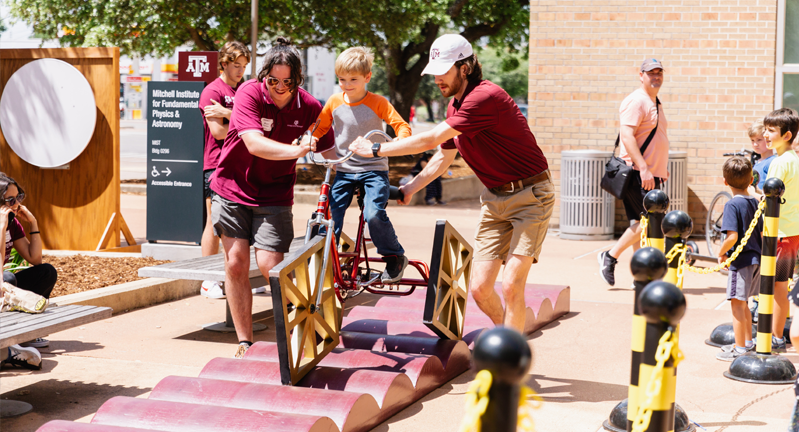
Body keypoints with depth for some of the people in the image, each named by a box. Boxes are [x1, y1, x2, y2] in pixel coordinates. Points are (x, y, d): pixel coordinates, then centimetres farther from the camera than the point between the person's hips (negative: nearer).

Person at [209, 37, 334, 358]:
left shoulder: (309, 107, -12)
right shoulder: (249, 93, -18)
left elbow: (329, 150, -1)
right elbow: (255, 144, -32)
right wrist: (298, 150, -46)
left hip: (274, 194, 0)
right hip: (233, 187, 0)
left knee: (271, 266, -13)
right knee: (236, 262, -1)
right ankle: (245, 342, 10)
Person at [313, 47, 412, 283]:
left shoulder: (378, 102, -6)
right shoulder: (334, 102, 4)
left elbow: (402, 126, -8)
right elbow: (319, 128, 16)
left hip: (374, 169, -4)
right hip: (344, 170, 4)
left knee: (374, 214, -22)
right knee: (330, 217, -6)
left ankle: (395, 257, -2)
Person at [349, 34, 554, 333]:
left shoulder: (485, 97, -23)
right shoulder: (455, 105, 8)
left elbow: (430, 140, -22)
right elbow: (443, 157, 23)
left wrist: (376, 150, -13)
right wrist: (408, 190, 22)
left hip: (530, 195, -8)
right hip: (494, 198, 8)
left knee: (511, 285, -16)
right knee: (480, 288, 1)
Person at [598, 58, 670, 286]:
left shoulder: (656, 103, 21)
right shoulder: (636, 101, -11)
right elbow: (627, 135, -20)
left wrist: (661, 168, 26)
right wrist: (643, 168, -25)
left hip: (650, 174, 9)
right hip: (637, 173, -9)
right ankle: (610, 256, -3)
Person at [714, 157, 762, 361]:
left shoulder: (732, 205, -15)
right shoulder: (755, 203, 8)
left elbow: (732, 236, -24)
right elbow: (762, 234, 13)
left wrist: (721, 253, -8)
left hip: (741, 260, -8)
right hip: (756, 259, 8)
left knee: (737, 304, -1)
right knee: (743, 304, 21)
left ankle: (740, 349, 2)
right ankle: (748, 342, 32)